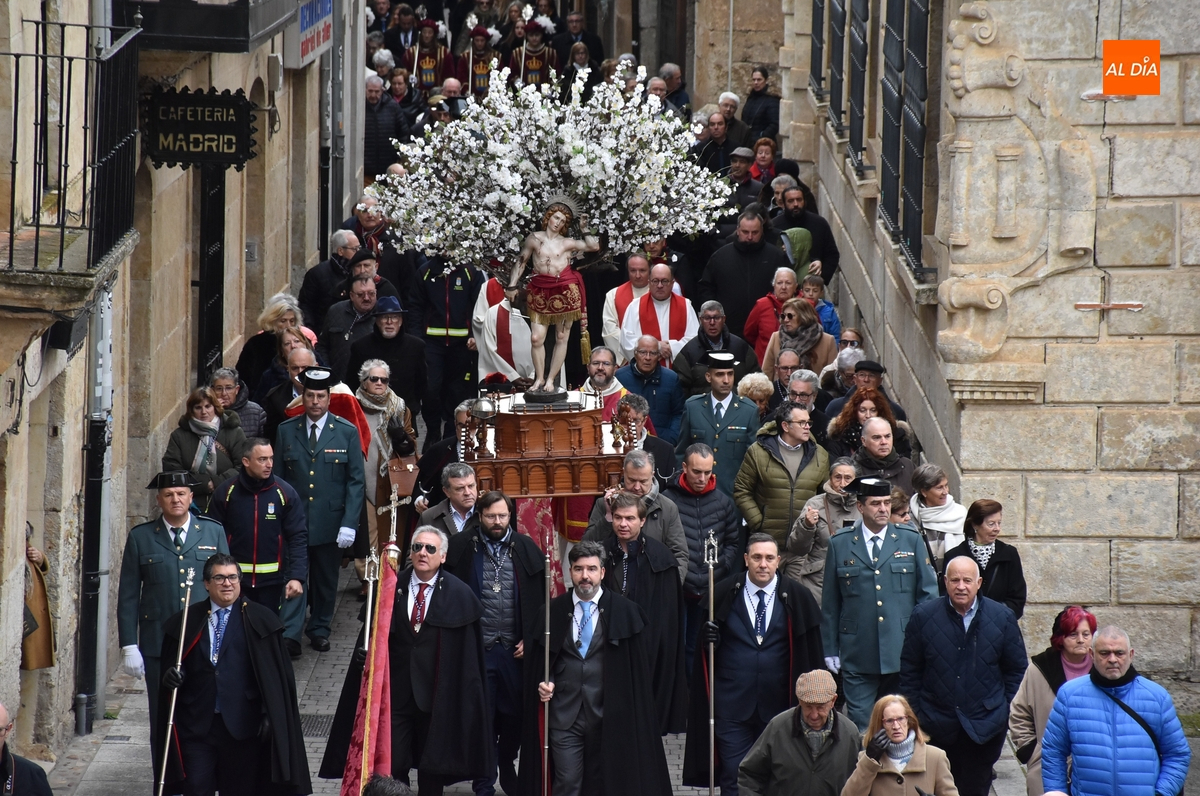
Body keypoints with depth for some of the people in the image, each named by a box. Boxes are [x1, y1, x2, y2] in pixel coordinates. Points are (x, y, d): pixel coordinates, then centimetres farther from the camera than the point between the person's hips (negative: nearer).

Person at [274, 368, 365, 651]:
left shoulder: (347, 432, -1)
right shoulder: (286, 431, 3)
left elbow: (355, 481, -1)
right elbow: (277, 478, 6)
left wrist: (349, 524, -9)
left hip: (330, 522, 0)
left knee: (326, 581, 10)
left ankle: (320, 630, 24)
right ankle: (288, 634, -3)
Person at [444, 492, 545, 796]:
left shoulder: (527, 549, 3)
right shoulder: (460, 548, -1)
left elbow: (543, 598, 7)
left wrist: (531, 639, 1)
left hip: (516, 650, 1)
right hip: (476, 650, -1)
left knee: (514, 715, 8)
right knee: (481, 719, 2)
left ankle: (508, 770, 29)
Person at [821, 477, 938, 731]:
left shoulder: (911, 541, 7)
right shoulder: (840, 544, 6)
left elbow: (928, 593, 9)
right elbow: (830, 603, 9)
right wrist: (830, 651, 6)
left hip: (902, 654, 1)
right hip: (858, 658, -1)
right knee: (860, 729, -3)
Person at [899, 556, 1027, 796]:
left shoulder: (1002, 618, 0)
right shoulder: (923, 616, -1)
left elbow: (1017, 669, 8)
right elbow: (909, 672, 5)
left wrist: (1009, 713, 3)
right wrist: (913, 716, 2)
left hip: (985, 728, 0)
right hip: (937, 728, 0)